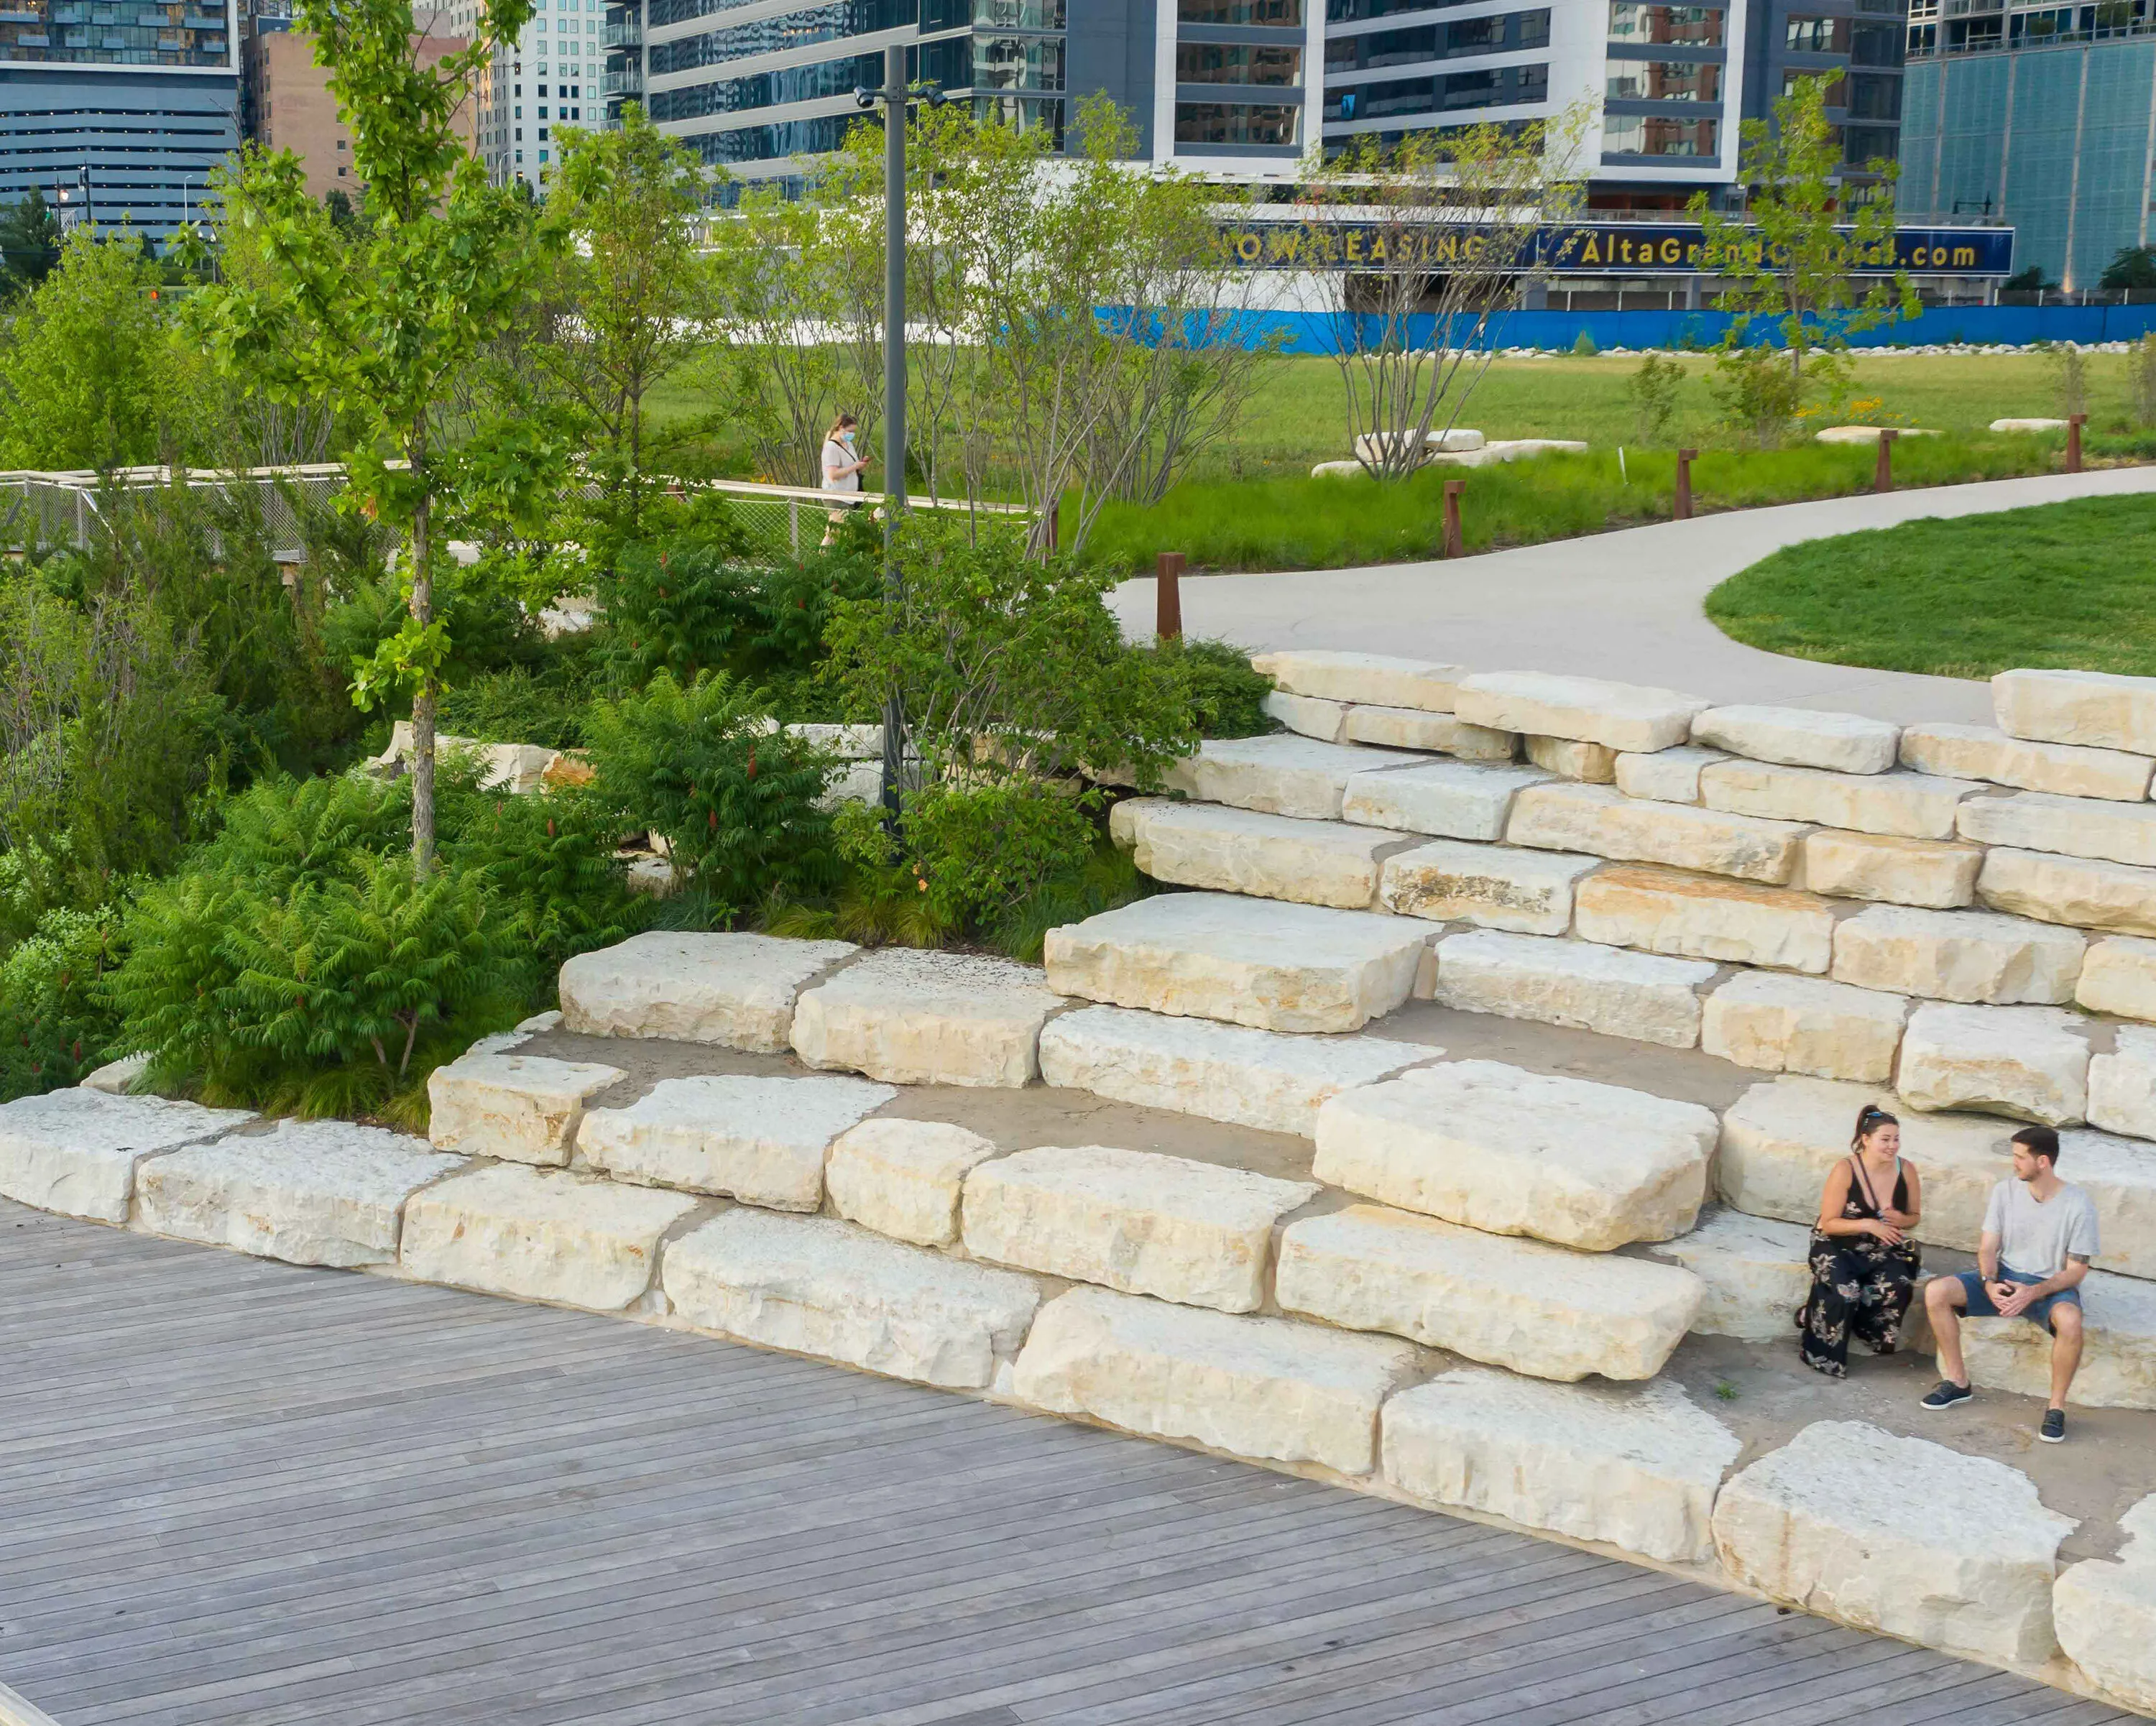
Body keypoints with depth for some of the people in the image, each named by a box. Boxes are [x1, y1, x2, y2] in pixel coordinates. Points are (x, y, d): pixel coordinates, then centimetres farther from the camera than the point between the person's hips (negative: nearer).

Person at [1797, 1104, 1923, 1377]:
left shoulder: (1906, 1170, -5)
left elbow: (1914, 1216, 10)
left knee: (1897, 1288, -28)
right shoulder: (1846, 1170, -16)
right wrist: (1868, 1225, -28)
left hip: (1884, 1249, 4)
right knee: (1844, 1292, -31)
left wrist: (1902, 1220, -15)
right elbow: (1829, 1223, -14)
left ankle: (1867, 1332, 1)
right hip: (1839, 1245, -4)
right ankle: (1822, 1357, -9)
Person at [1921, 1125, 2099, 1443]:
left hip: (2052, 1286, -4)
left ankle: (2056, 1407, -21)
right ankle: (1958, 1382, -3)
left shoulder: (2078, 1205, -14)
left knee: (2069, 1320, -40)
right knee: (1936, 1291, -18)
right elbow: (1988, 1247, 0)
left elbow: (2076, 1271, -12)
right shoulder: (2005, 1191, -3)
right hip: (2005, 1276, 4)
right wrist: (1989, 1284, -22)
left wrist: (2033, 1293, -27)